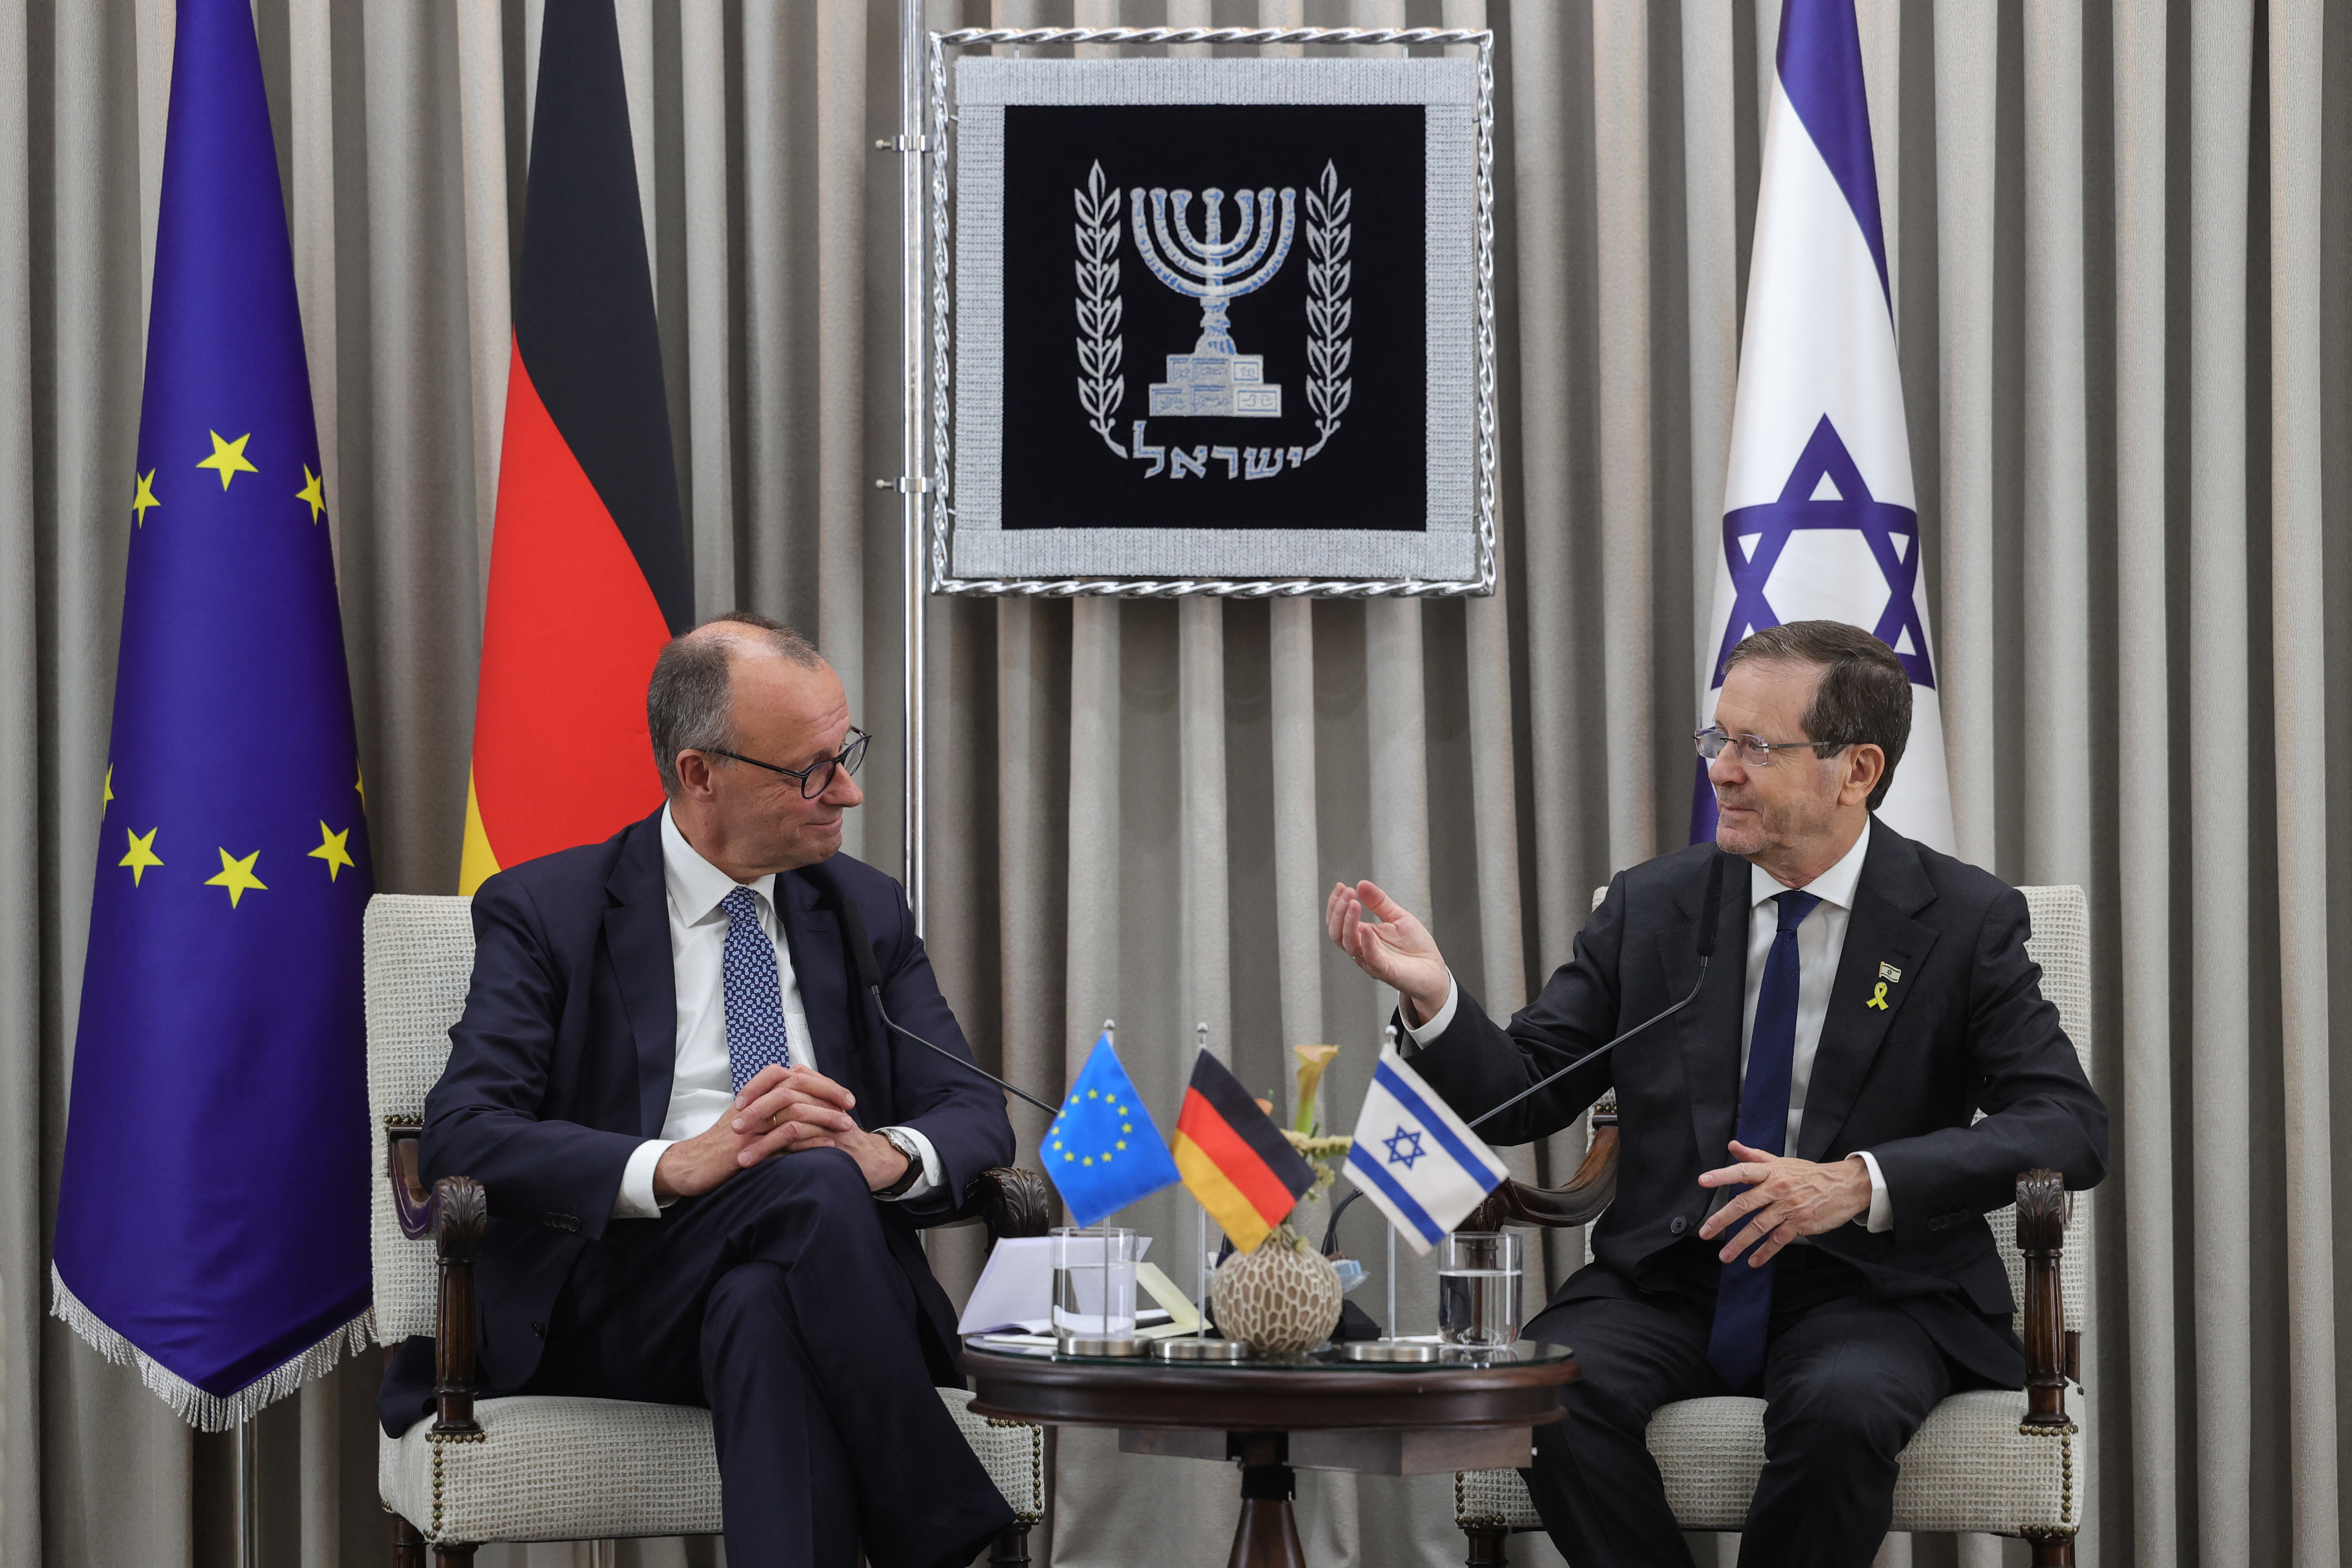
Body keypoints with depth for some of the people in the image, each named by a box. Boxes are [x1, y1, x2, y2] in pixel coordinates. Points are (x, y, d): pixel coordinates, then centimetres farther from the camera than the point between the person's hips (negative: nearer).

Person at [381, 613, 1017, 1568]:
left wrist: (884, 1155, -17)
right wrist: (676, 1165, -25)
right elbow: (462, 1135, -9)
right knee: (811, 1188, -33)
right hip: (605, 1300, -3)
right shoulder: (545, 912, 5)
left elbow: (976, 1120, 9)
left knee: (764, 1311, -35)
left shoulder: (868, 912, 18)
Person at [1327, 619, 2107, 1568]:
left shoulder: (1964, 922, 0)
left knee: (1841, 1409, -36)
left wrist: (1863, 1183, -24)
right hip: (1668, 1287, 2)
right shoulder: (1650, 908, 8)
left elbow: (2070, 1125, -10)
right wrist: (1433, 998, -15)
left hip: (1864, 1291, -2)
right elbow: (1519, 1098, 7)